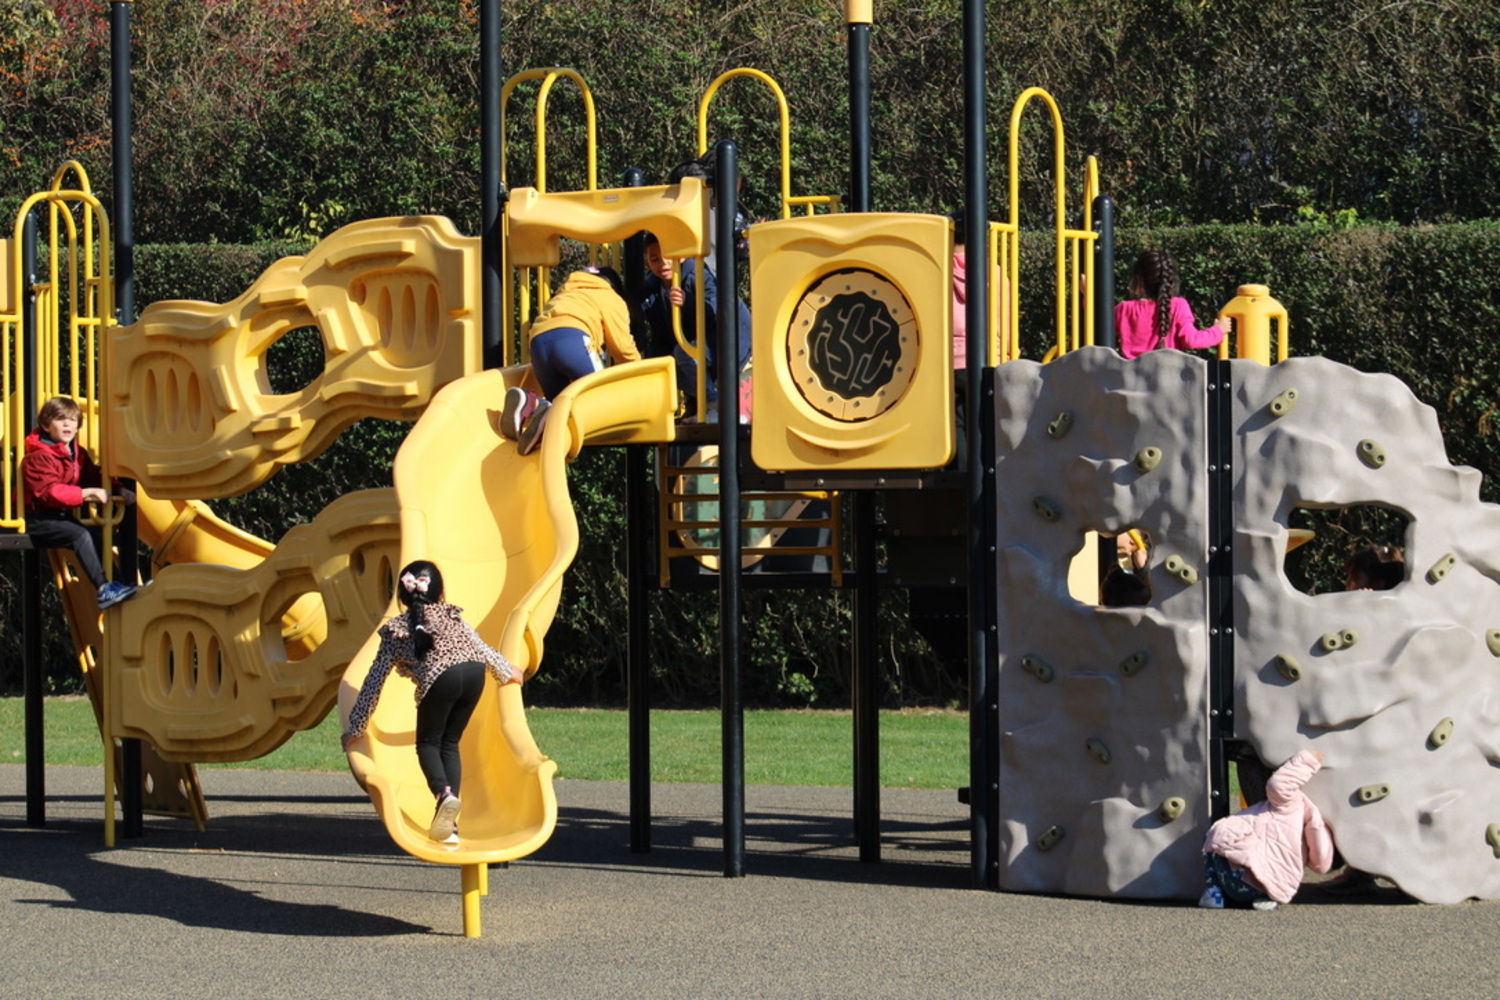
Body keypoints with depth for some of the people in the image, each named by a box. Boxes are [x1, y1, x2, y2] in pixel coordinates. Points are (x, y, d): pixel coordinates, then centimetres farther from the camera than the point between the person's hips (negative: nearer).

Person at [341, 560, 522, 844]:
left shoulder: (395, 631, 19)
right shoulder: (450, 614, 26)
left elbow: (374, 681, 18)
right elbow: (483, 648, 33)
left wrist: (355, 727, 23)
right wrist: (508, 672, 52)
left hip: (439, 679, -3)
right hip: (473, 671, 3)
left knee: (427, 744, 15)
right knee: (449, 744, 16)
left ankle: (444, 794, -16)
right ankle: (449, 823, 6)